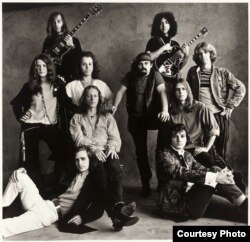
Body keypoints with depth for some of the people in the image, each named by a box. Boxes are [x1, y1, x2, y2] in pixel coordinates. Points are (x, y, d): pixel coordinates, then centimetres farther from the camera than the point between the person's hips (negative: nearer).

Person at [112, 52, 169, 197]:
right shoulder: (130, 76, 4)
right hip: (135, 118, 2)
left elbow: (162, 92, -18)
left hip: (152, 115, -1)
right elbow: (121, 91, -5)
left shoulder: (155, 75, -4)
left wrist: (165, 110, -35)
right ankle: (146, 183, 17)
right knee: (140, 150, 4)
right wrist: (115, 106, -25)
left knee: (167, 122, -35)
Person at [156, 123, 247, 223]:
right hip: (176, 204, -7)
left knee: (216, 171, -12)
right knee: (210, 176, -21)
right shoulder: (164, 154, -7)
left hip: (190, 198, 7)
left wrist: (220, 173, -20)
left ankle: (245, 205, -16)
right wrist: (213, 176, -30)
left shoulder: (187, 155, 16)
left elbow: (200, 169, 0)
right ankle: (243, 210, -17)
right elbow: (182, 173, -22)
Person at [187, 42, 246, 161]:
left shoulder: (222, 72, 2)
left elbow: (240, 88, 3)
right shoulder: (193, 72, 7)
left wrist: (230, 106, -2)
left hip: (219, 115, -1)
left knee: (220, 151, 5)